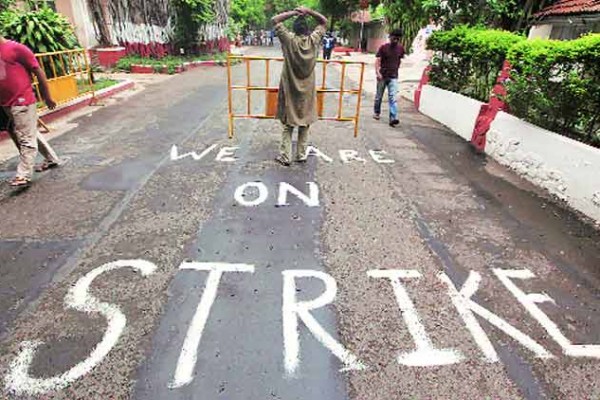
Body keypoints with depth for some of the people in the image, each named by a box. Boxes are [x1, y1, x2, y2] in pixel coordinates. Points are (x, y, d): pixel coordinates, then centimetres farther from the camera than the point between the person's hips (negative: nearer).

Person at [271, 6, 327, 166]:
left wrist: (293, 12, 1)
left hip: (290, 91, -2)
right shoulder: (314, 40, -4)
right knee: (304, 125, 11)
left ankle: (285, 157, 6)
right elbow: (324, 22, 12)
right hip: (307, 92, 2)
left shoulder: (289, 40, -9)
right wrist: (309, 11, 3)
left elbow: (275, 20, 0)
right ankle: (301, 155, 18)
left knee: (288, 125, 5)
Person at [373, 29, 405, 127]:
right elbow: (377, 60, -11)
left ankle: (393, 119, -17)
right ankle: (377, 112, 34)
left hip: (393, 77, 1)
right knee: (379, 96, 13)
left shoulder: (401, 48, 4)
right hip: (382, 76, -1)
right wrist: (378, 72, -23)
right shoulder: (383, 47, -5)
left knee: (393, 98, -10)